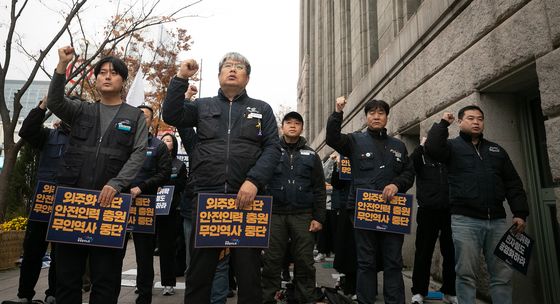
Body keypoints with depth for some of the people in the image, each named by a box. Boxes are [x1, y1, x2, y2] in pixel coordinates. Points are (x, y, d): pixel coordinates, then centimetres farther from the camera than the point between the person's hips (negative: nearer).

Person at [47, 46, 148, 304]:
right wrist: (62, 66, -17)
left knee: (106, 275, 2)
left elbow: (139, 154, -3)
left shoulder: (135, 116, 8)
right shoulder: (81, 110, 16)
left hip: (109, 200, -2)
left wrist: (115, 184, -15)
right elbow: (55, 103, -5)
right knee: (66, 272, 8)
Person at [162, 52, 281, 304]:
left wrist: (254, 181, -12)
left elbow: (272, 148, 2)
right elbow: (171, 116, 1)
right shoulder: (202, 106, 16)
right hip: (205, 198, 1)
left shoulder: (262, 109, 13)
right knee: (199, 271, 10)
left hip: (246, 198, 0)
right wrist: (181, 78, -3)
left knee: (249, 273, 7)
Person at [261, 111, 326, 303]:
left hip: (303, 215, 1)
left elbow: (319, 189, 8)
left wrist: (319, 217, 0)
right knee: (272, 261, 4)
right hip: (275, 213, -1)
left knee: (304, 262, 5)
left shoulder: (311, 155, 11)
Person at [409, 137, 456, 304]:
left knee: (451, 253, 8)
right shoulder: (422, 157, 6)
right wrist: (421, 145, -10)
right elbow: (409, 164, -13)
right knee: (424, 252, 2)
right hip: (428, 211, -3)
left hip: (449, 211, 3)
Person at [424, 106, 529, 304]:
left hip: (497, 220, 4)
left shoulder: (497, 150, 20)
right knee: (466, 274, -1)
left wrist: (520, 213, 6)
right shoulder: (452, 146, 7)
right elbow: (432, 148, -17)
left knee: (502, 274, 6)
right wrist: (443, 123, -3)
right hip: (465, 220, -4)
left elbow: (513, 184, 17)